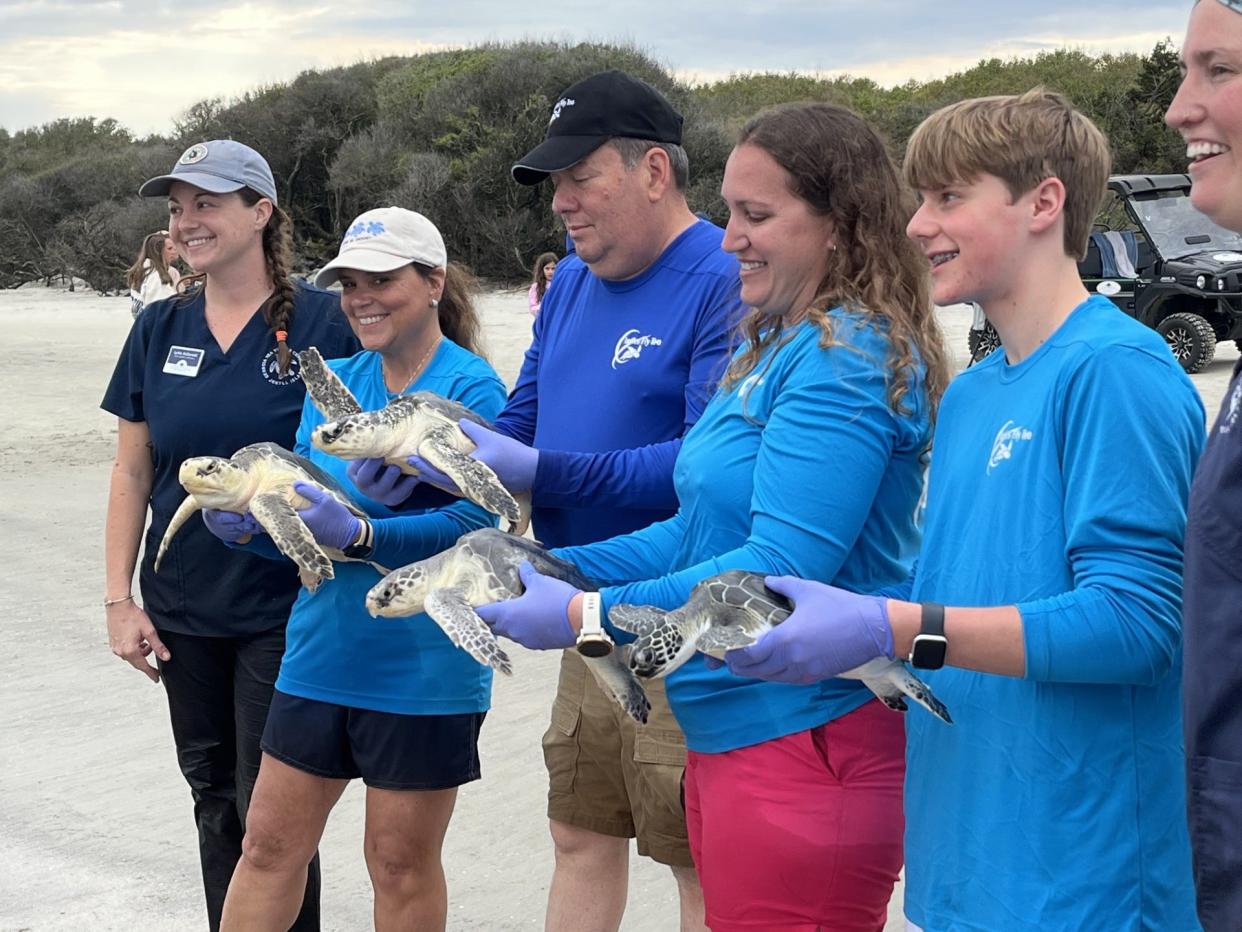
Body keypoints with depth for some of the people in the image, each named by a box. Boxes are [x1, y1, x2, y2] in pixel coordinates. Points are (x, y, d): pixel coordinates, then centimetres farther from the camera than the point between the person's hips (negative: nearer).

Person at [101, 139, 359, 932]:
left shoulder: (321, 323, -9)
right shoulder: (160, 329, 4)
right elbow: (132, 474, 8)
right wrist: (118, 600, 3)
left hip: (283, 608, -5)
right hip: (182, 612, 5)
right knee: (214, 798, 16)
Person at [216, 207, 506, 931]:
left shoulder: (471, 388, -11)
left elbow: (478, 522, -21)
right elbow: (303, 518, 11)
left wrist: (360, 534, -32)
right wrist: (248, 523, -11)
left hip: (423, 664, -6)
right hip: (323, 648, 6)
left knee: (402, 862, 8)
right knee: (270, 842, 10)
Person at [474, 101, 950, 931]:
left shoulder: (849, 355, -16)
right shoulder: (774, 349, 13)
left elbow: (781, 567, -23)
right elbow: (707, 526, 15)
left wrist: (583, 616, -20)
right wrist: (559, 569, 3)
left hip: (805, 746, -9)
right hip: (734, 734, 9)